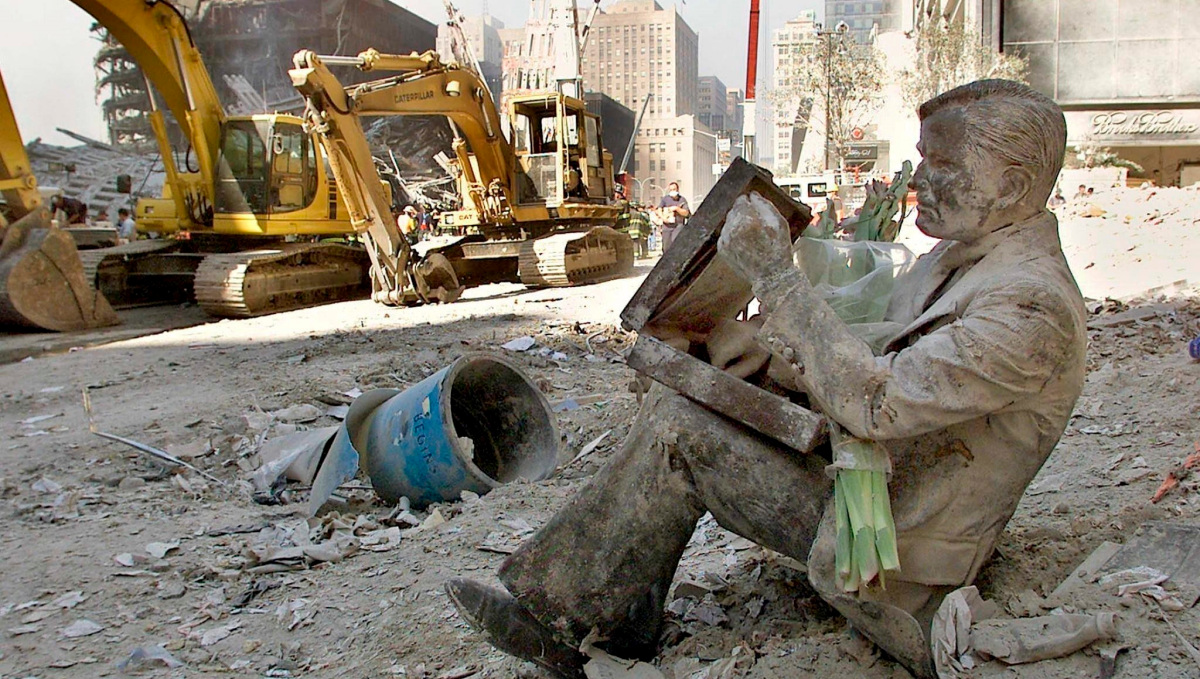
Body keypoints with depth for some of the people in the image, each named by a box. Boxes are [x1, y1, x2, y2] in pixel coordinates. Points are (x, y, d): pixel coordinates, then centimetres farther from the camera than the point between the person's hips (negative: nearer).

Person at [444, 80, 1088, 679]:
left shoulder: (1034, 308, -23)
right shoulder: (958, 256, 8)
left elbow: (875, 402, -32)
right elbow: (872, 363, 11)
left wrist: (774, 271, -29)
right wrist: (729, 338, 0)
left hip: (893, 561, -9)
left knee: (675, 431, -17)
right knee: (674, 401, -1)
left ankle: (551, 611, 0)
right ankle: (623, 620, 5)